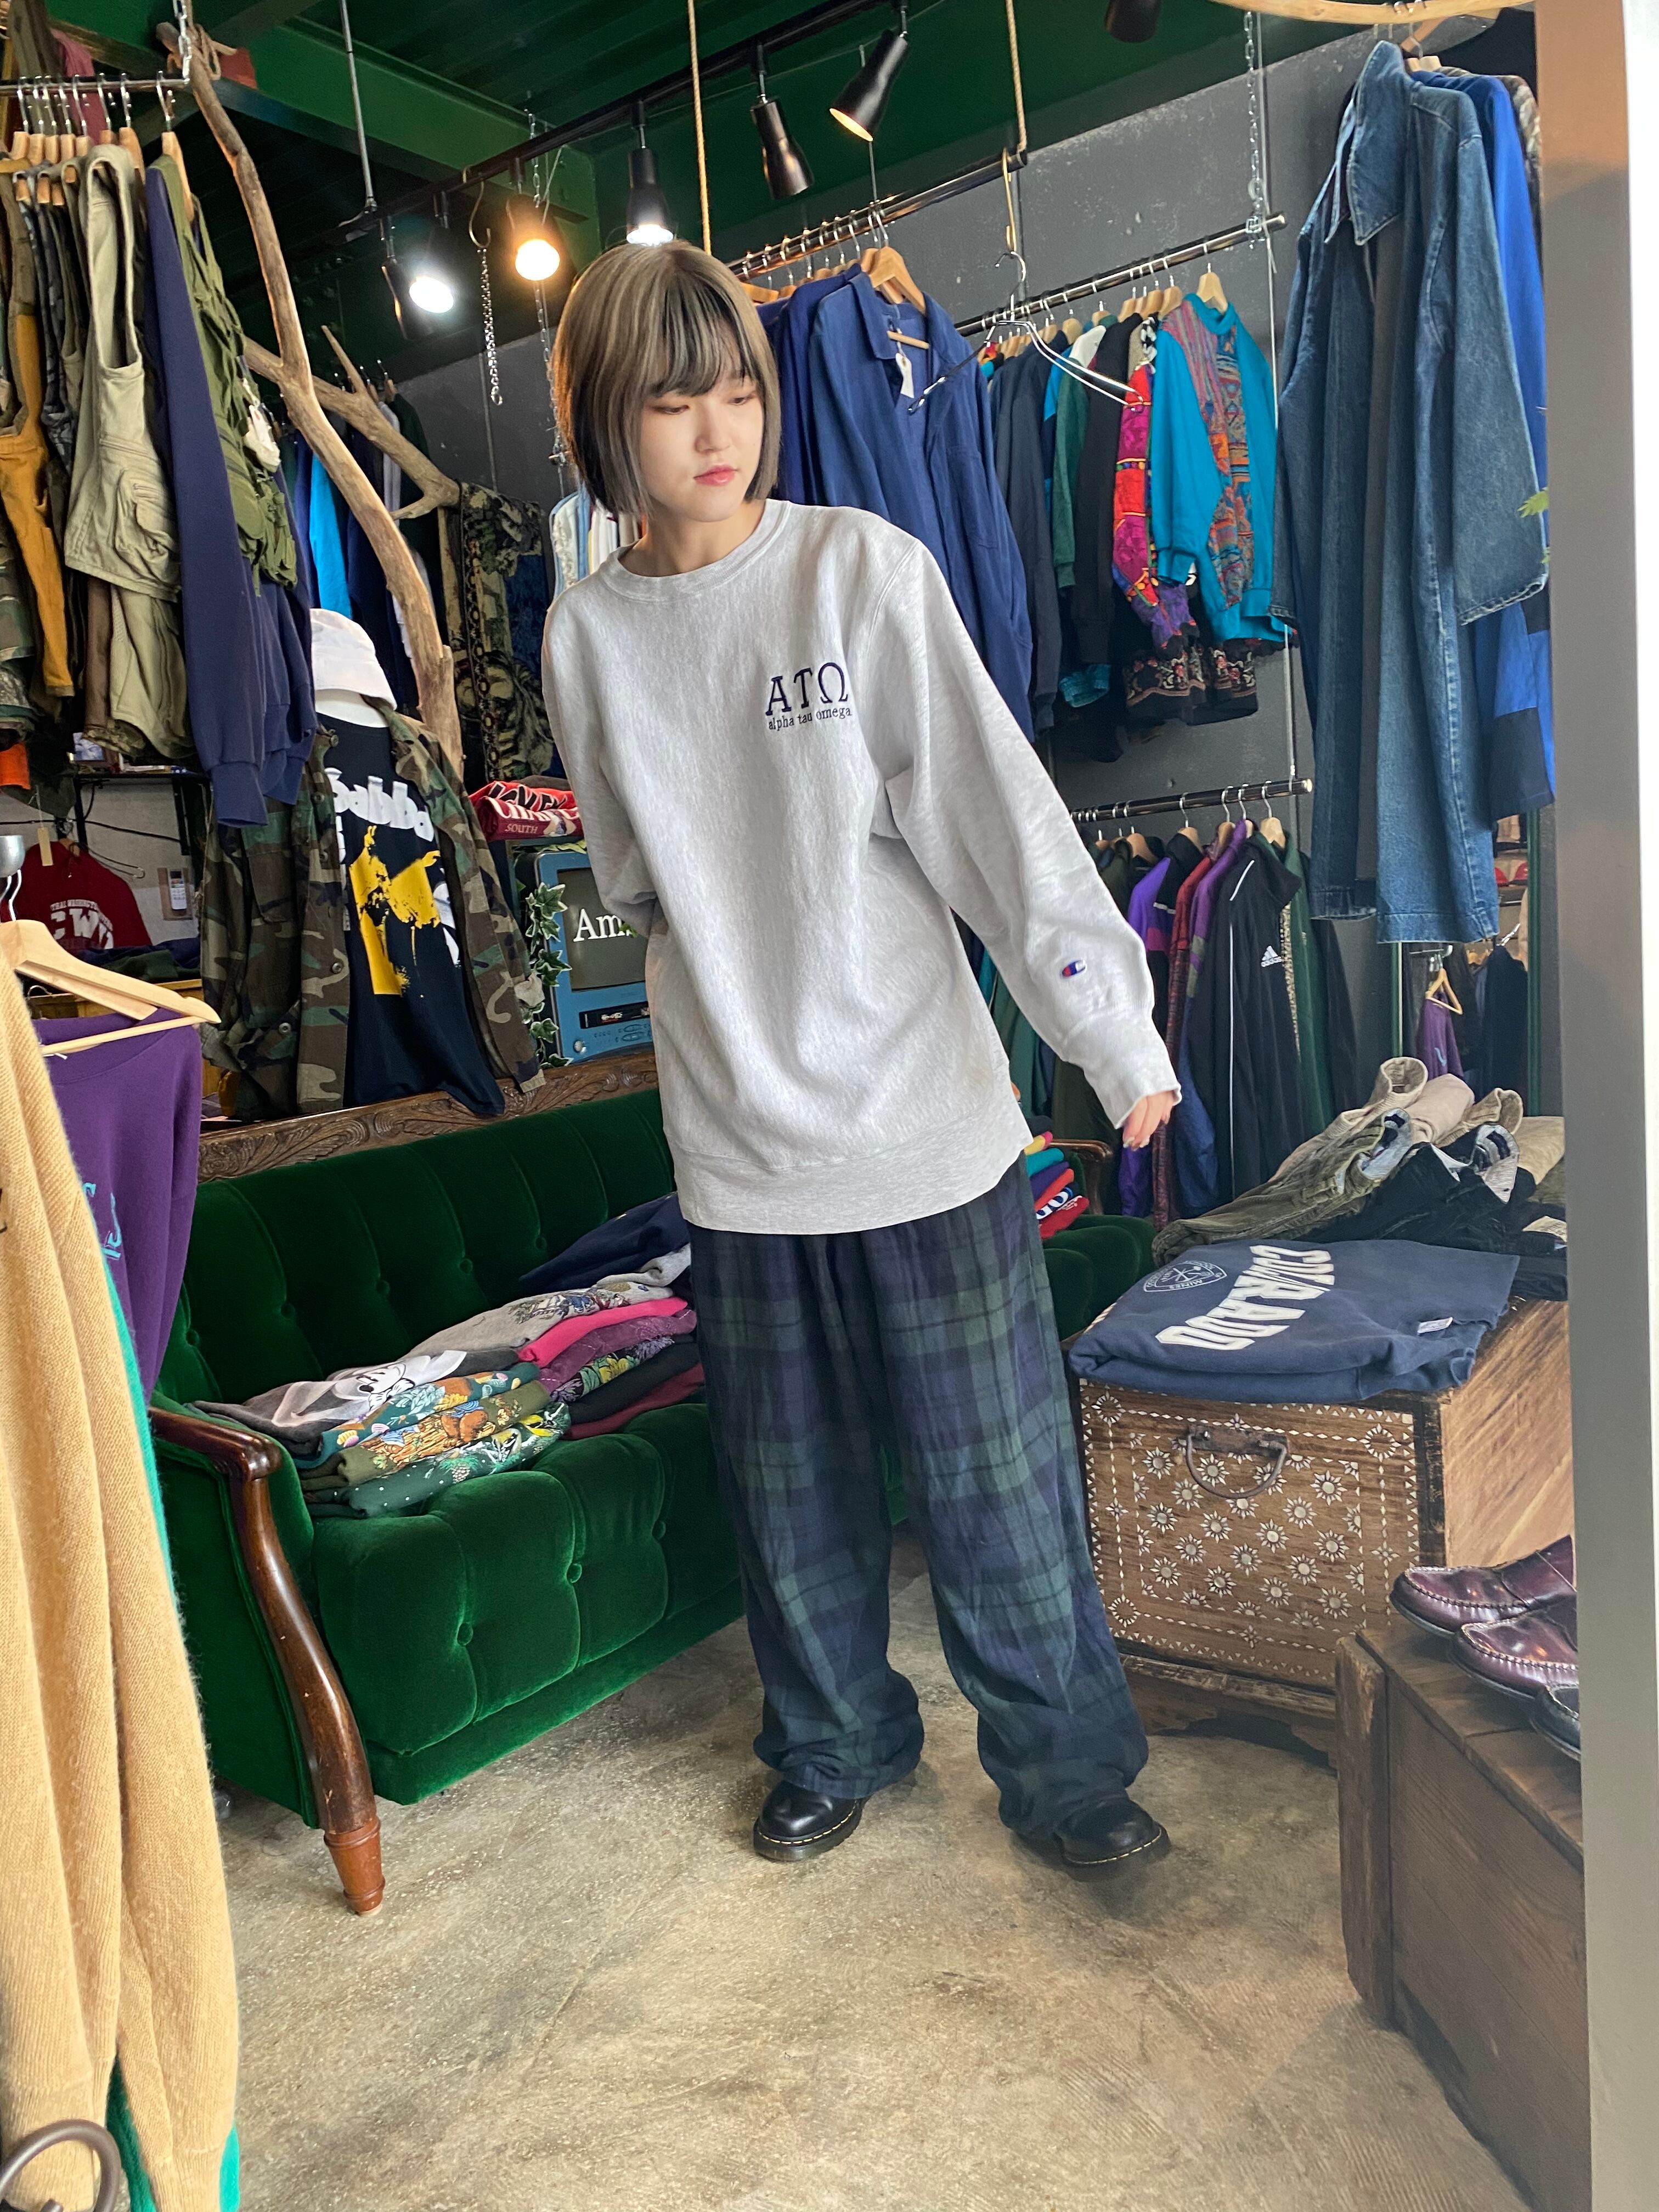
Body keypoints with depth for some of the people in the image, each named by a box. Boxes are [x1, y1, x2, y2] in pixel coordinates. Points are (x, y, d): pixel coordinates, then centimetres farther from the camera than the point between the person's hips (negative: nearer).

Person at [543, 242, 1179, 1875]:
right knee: (789, 1483, 16)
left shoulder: (865, 571, -5)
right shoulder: (587, 637, 4)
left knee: (994, 1475, 7)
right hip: (736, 1136, 3)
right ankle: (836, 1744, 40)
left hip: (924, 1111, -3)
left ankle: (1062, 1767, 30)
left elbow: (1001, 815, -10)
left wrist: (1114, 1036, -13)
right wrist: (722, 996, 9)